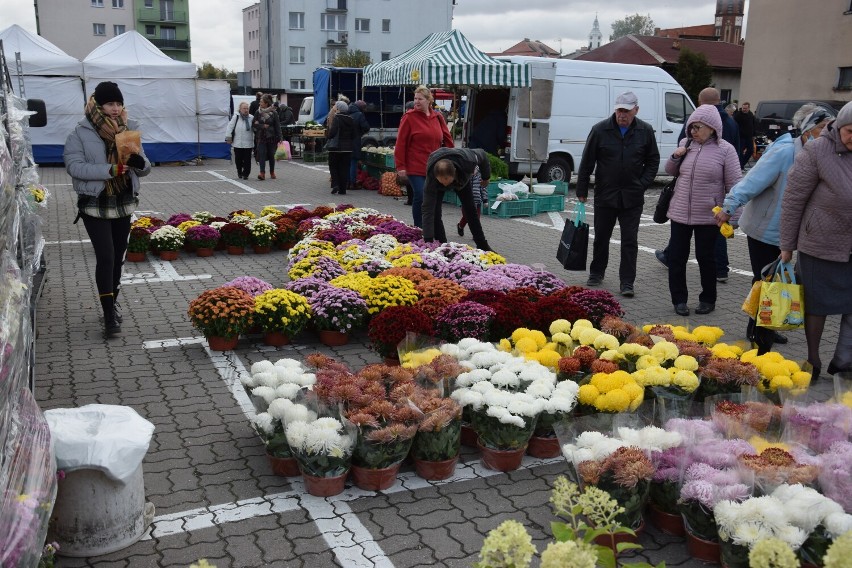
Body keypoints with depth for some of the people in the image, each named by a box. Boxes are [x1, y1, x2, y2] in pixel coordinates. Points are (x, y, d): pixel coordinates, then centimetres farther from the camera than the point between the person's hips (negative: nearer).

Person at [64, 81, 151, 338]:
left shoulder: (128, 130, 5)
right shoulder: (80, 133, -7)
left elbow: (144, 169, 5)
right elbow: (74, 166, -19)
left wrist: (140, 162, -19)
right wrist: (110, 169, -29)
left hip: (124, 204, 5)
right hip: (95, 205, -4)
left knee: (118, 257, 13)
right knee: (105, 257, -11)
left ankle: (112, 304, 29)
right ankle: (109, 315, -7)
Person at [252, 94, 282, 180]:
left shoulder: (273, 113, -1)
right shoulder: (258, 113, 5)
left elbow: (277, 126, -2)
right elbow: (254, 124, 4)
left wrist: (278, 138, -8)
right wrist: (263, 126, -10)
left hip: (271, 137, -1)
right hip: (261, 137, 1)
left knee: (271, 155, 9)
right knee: (262, 154, -12)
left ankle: (272, 172, 25)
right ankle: (262, 173, -19)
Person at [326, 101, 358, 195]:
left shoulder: (336, 119, -12)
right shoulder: (350, 120, 8)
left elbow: (332, 133, -21)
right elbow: (355, 135, 10)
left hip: (336, 147, -5)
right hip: (347, 148, 5)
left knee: (333, 166, 9)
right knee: (344, 168, 8)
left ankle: (335, 184, -6)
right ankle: (343, 189, 8)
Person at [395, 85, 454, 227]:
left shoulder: (437, 117, 10)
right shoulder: (409, 117, -3)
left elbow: (447, 140, 15)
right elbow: (400, 143, -5)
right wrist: (401, 167, -9)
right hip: (416, 167, -4)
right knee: (420, 197, -8)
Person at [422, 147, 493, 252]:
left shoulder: (468, 161, -45)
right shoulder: (431, 178, -46)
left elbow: (482, 154, -19)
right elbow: (427, 210, -45)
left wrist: (486, 177, -2)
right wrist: (428, 241, -50)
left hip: (462, 179, 2)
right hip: (437, 185, -1)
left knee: (470, 210, 2)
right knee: (434, 212, -18)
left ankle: (482, 246, 15)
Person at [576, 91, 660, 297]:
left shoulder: (645, 131, 0)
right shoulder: (600, 130, -5)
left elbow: (653, 161, 10)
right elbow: (586, 162, 0)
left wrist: (642, 184, -2)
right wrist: (581, 191, -1)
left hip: (632, 197, 0)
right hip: (605, 195, 0)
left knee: (630, 241, 0)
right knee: (601, 237, 12)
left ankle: (627, 282, 6)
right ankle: (596, 273, 30)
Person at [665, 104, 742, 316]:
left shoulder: (725, 150, -8)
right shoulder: (685, 144, 5)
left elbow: (734, 185, -8)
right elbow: (670, 171, 18)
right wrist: (675, 157, -3)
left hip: (708, 216, -4)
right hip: (680, 212, 4)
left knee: (706, 258, 8)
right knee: (677, 257, 6)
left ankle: (708, 299, 24)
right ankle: (679, 299, 19)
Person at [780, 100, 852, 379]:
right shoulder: (816, 151, -14)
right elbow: (792, 200, -10)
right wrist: (787, 246, -6)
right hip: (822, 244, -4)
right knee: (817, 304, 11)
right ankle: (813, 361, 28)